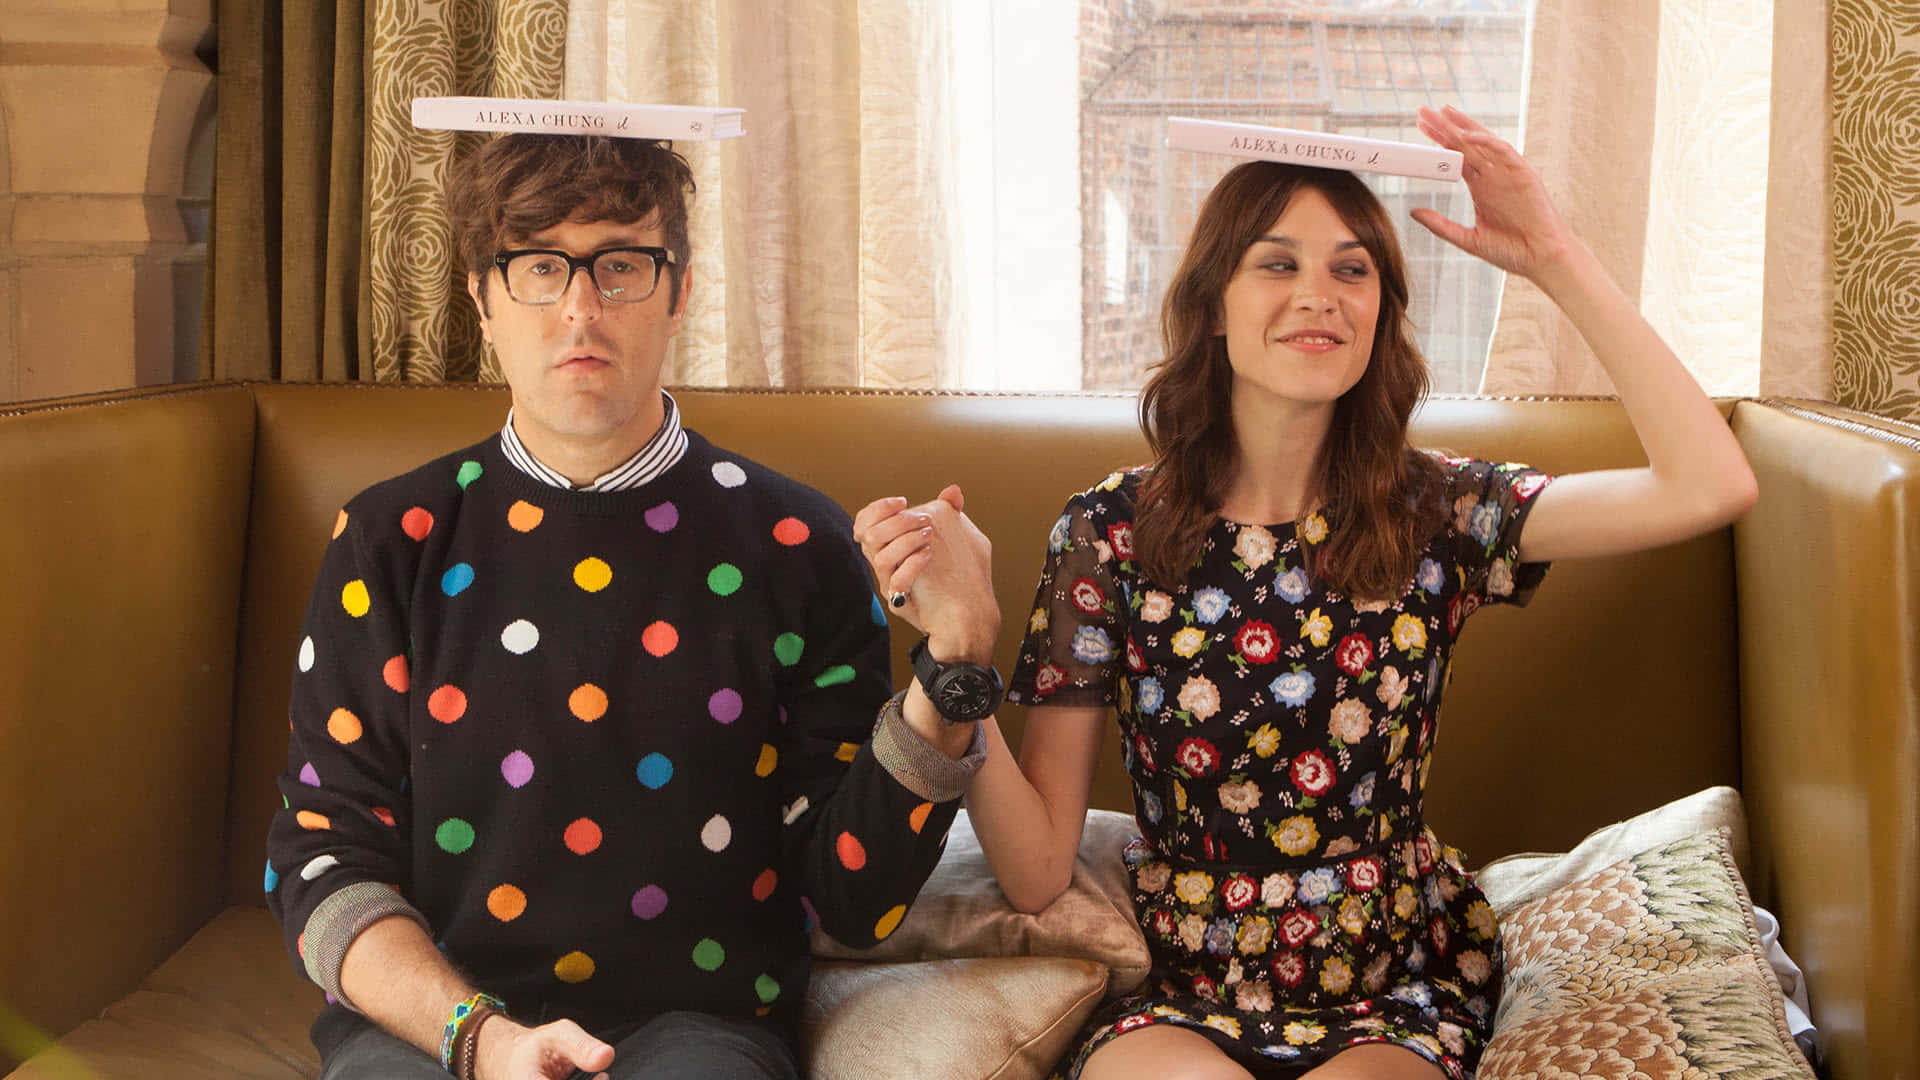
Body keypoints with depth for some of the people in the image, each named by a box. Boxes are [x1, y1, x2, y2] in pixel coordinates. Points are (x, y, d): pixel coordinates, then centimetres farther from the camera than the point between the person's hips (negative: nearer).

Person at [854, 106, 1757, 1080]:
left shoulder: (1435, 514, -3)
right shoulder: (1110, 533, -6)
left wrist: (1555, 259, -13)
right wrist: (961, 642, -24)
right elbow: (1035, 873, -8)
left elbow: (1712, 487, -17)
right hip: (1173, 999, -1)